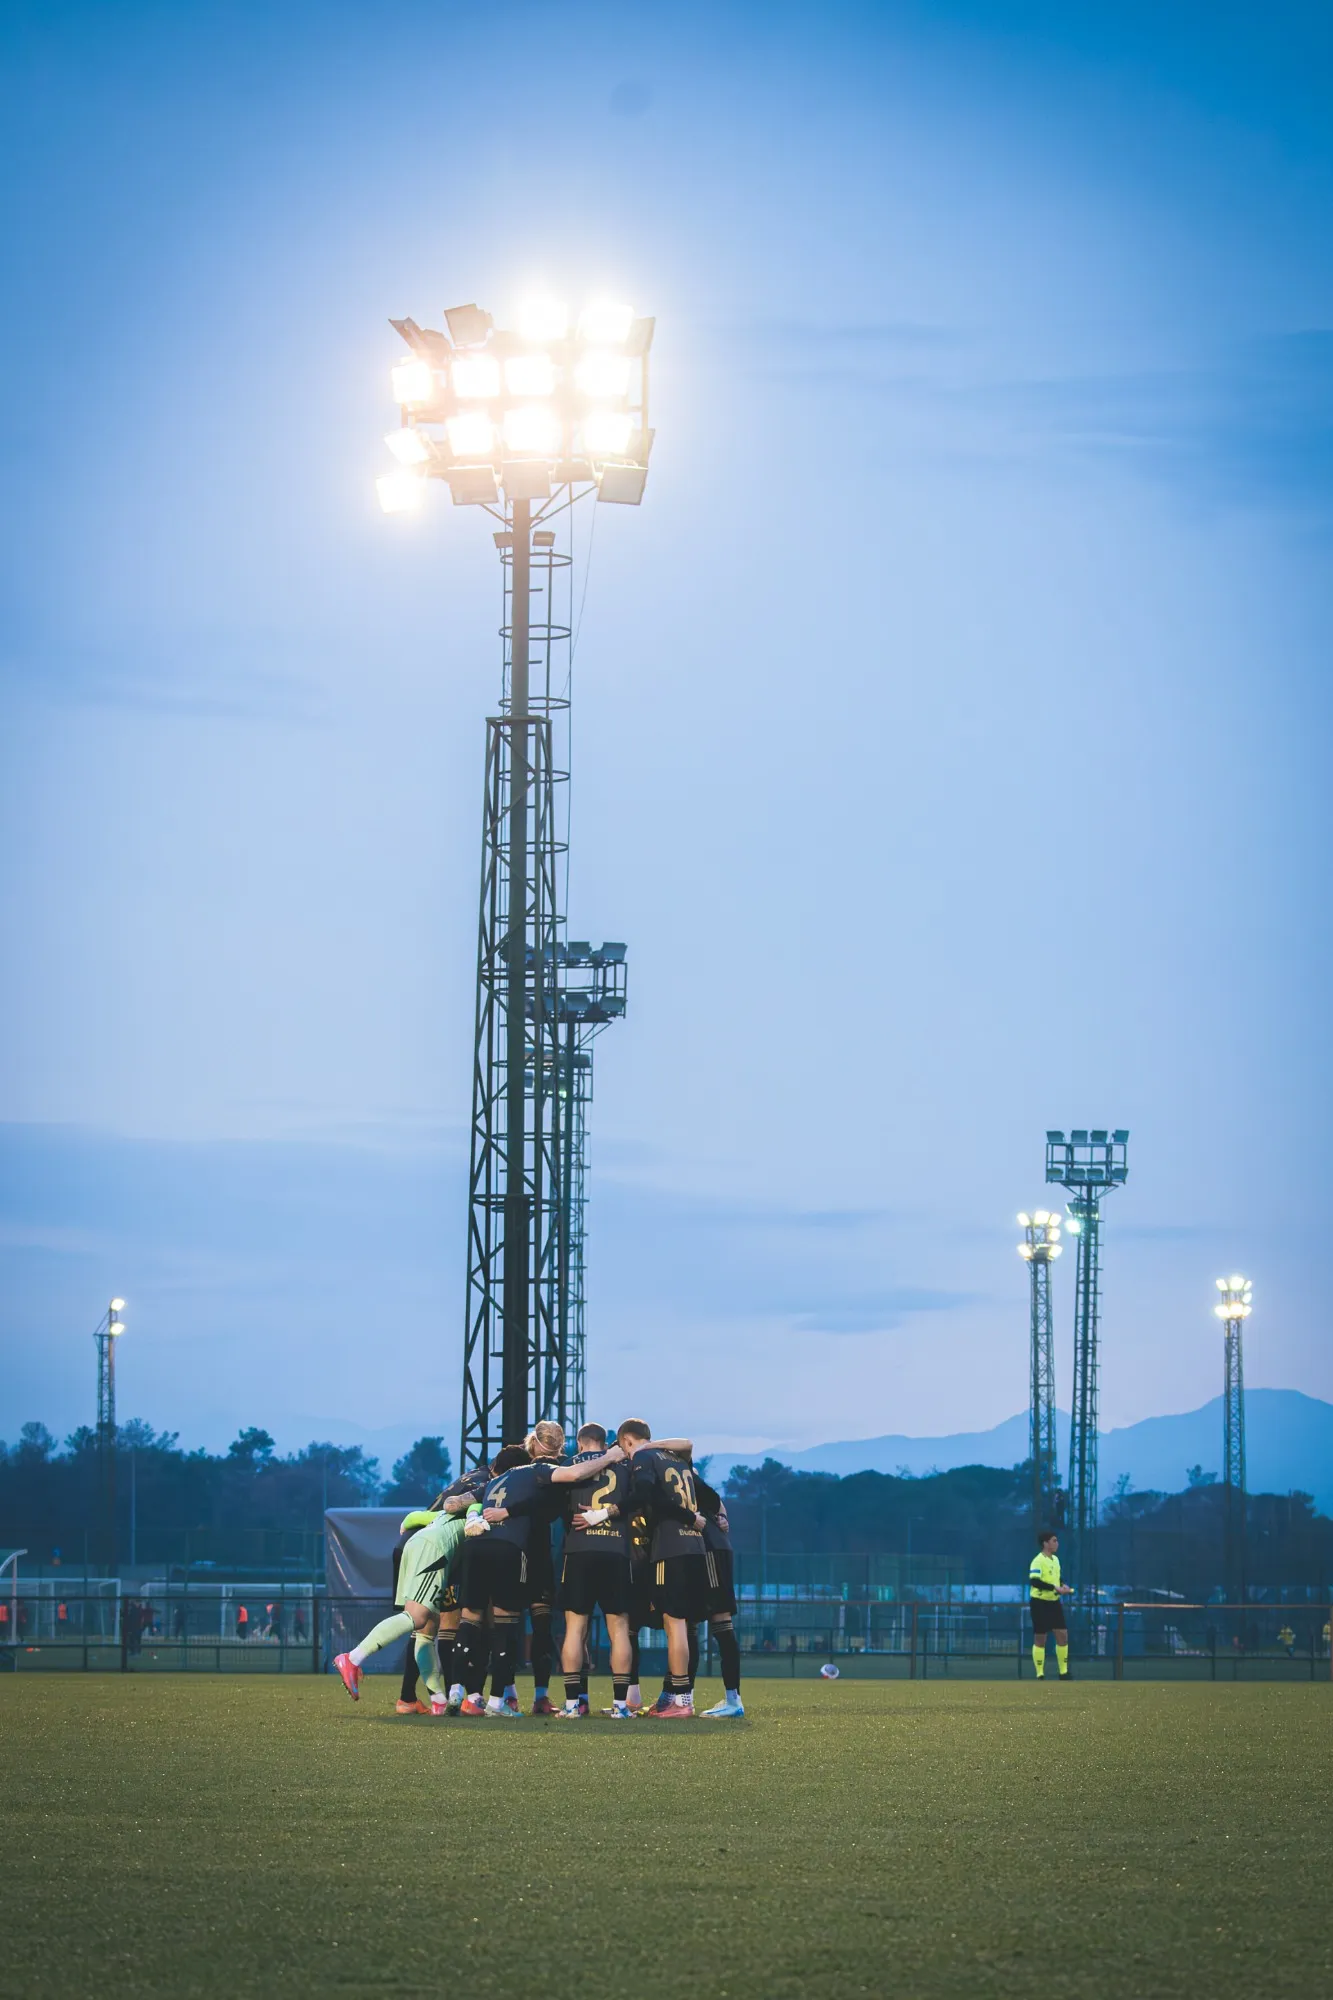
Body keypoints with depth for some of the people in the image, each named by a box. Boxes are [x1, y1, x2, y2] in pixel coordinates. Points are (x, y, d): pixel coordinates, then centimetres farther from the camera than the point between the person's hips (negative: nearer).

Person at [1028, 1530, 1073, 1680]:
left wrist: (1063, 1586, 2)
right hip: (1040, 1603, -8)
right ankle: (1040, 1675, 6)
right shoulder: (1038, 1561, -16)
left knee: (1063, 1634, 4)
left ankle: (1064, 1672, 13)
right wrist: (1055, 1588, -28)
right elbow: (1034, 1581, -28)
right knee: (1040, 1638, -1)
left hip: (1054, 1602, 8)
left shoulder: (1055, 1560, 11)